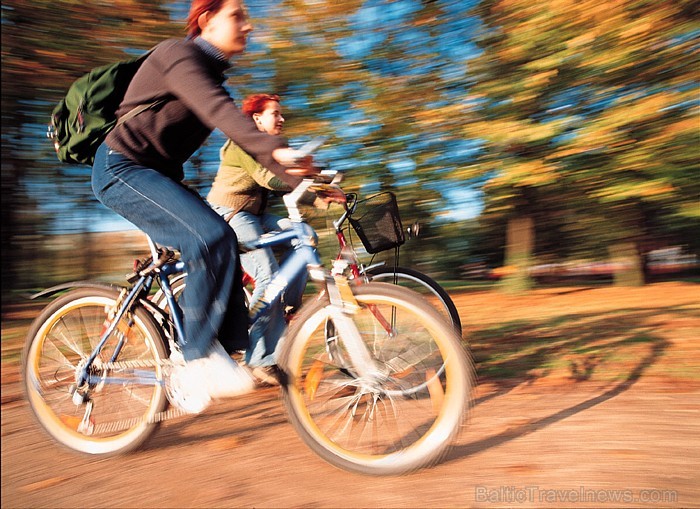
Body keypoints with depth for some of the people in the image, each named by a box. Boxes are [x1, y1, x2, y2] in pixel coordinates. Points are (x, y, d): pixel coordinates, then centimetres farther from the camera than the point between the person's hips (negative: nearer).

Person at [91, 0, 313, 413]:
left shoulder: (211, 75, 16)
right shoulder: (177, 54, -10)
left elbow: (238, 133, 8)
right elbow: (219, 112, -30)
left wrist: (297, 173, -2)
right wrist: (276, 149, -44)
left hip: (157, 174, 9)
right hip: (122, 169, -9)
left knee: (220, 248, -5)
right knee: (213, 238, -26)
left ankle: (227, 352, 0)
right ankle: (194, 360, -15)